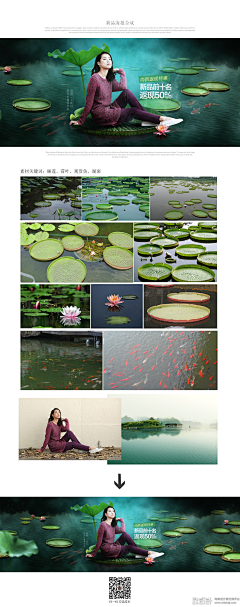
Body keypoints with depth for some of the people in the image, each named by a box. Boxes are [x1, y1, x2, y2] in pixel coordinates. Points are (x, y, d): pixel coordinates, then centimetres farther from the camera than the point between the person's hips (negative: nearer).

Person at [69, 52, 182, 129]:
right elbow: (89, 101, -12)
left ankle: (146, 119, -12)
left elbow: (122, 86, -10)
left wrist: (121, 71, 0)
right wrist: (81, 121, -12)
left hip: (109, 110, 7)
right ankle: (160, 119, -9)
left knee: (127, 93, -12)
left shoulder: (109, 78, 12)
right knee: (133, 111, -15)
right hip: (100, 114, -7)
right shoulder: (95, 78, -12)